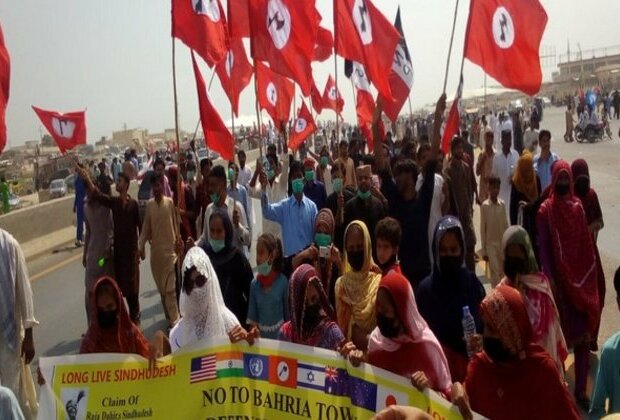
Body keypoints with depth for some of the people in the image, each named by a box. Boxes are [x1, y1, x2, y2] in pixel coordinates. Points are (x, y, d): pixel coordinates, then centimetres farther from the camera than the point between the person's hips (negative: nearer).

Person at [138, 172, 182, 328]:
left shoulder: (170, 202, -8)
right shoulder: (149, 204, 3)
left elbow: (177, 225, -3)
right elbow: (146, 227, 6)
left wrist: (179, 242, -3)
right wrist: (140, 246, 0)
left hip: (170, 250, -4)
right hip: (155, 251, 4)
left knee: (170, 288, -6)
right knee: (161, 288, 13)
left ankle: (174, 320, -1)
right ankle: (169, 316, 28)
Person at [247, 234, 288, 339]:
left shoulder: (283, 282, -10)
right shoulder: (254, 284, -3)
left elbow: (288, 313, -3)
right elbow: (252, 317, 2)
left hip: (279, 335, -2)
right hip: (260, 336, 2)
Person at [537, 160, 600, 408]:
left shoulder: (577, 206, 6)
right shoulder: (545, 210, -5)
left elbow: (587, 245, 7)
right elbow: (543, 248, -8)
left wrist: (591, 278, 2)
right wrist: (549, 280, -16)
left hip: (582, 280, 4)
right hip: (559, 281, -4)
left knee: (584, 335, 4)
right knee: (560, 336, 3)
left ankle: (581, 390, 14)